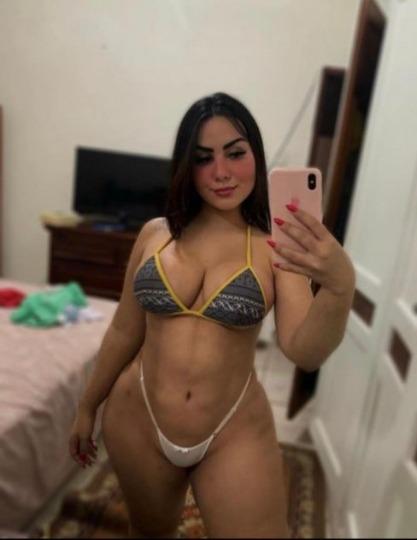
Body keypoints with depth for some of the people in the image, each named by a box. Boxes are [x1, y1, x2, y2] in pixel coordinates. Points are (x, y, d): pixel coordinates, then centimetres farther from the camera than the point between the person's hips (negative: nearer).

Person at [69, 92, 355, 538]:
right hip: (137, 421, 3)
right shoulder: (155, 233, -4)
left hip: (235, 436, -2)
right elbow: (124, 330, 4)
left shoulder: (276, 246, -11)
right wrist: (88, 406, 13)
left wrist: (340, 286, -40)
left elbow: (304, 353, -21)